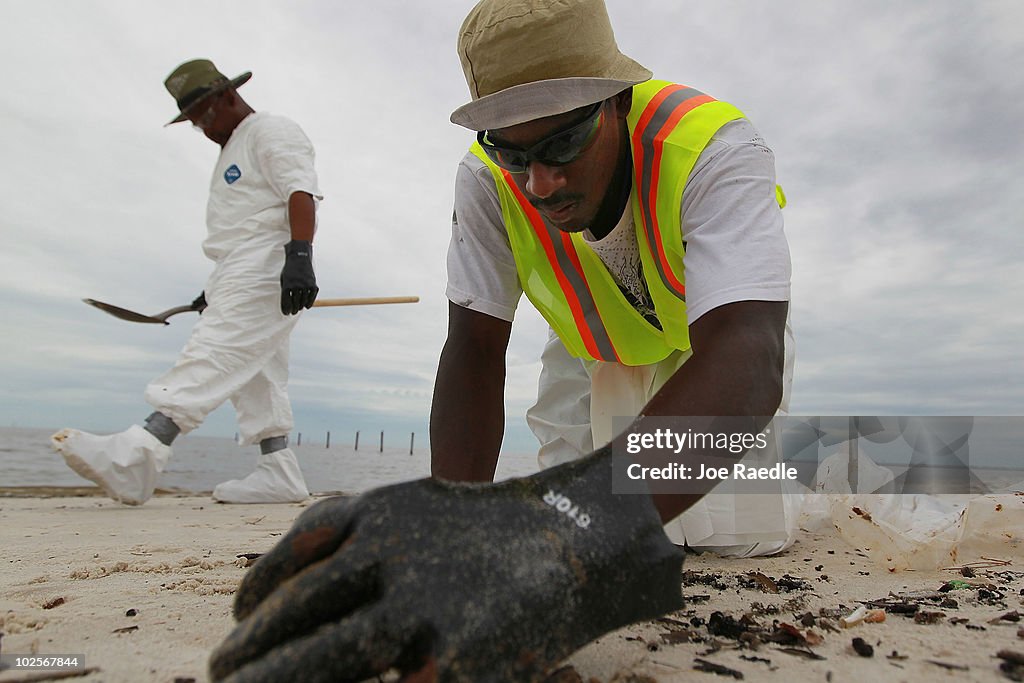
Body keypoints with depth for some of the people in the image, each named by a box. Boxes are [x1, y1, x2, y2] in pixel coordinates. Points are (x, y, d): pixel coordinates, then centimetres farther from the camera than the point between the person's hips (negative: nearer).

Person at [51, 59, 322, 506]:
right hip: (242, 279, 10)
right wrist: (217, 288, 26)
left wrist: (299, 256, -33)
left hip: (265, 276, -10)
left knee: (210, 357, -20)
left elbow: (301, 192, -19)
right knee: (256, 376, 5)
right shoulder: (232, 151, 29)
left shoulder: (272, 131, -1)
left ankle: (132, 460, -26)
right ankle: (278, 474, 6)